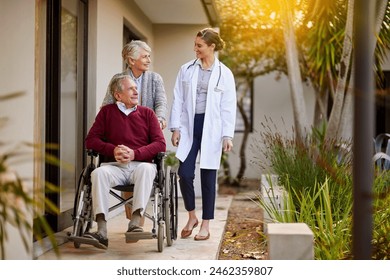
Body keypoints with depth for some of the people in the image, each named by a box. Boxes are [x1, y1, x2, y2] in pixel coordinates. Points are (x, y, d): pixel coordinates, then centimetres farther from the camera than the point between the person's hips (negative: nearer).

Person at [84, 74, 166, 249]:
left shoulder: (147, 113, 16)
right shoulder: (106, 112, 18)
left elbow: (160, 144, 5)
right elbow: (90, 140, 11)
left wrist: (135, 153, -11)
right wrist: (113, 150, -6)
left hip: (141, 164, 0)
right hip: (115, 166, 1)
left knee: (146, 169, -36)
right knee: (98, 173, -32)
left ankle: (135, 223, -42)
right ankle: (102, 232, -39)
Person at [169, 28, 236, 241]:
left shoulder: (224, 74, 1)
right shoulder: (186, 70, 7)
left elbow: (228, 107, -1)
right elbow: (178, 100, 7)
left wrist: (228, 135, -7)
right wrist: (175, 128, 0)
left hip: (211, 129, -2)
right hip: (188, 127, 2)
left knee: (208, 177, 4)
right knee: (184, 173, -5)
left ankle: (205, 225, 15)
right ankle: (192, 216, 18)